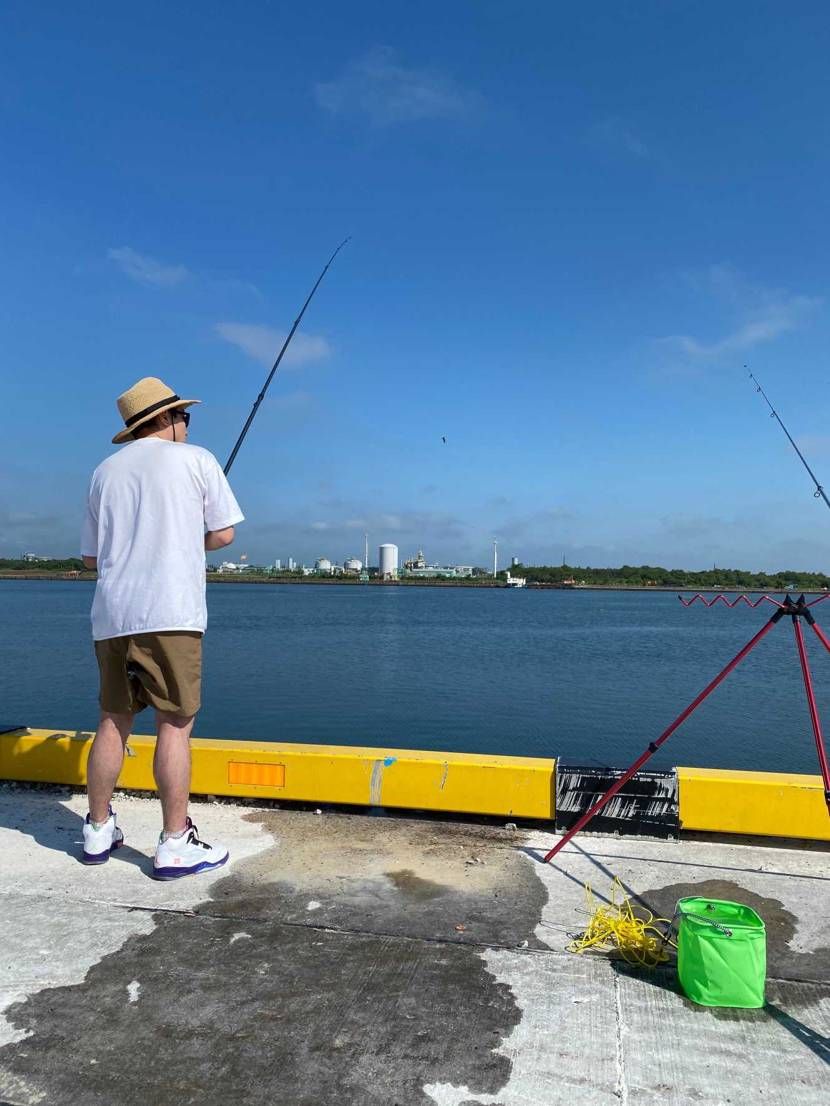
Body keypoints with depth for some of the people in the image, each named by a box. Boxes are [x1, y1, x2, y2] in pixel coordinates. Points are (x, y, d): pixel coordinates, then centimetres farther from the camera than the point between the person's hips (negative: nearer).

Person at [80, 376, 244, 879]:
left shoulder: (105, 471, 16)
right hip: (170, 612, -5)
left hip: (112, 615, 5)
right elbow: (223, 535, 4)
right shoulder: (197, 460, 3)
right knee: (175, 725, -2)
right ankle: (176, 845, 1)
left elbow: (91, 558, 17)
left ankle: (99, 831, 23)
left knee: (114, 720, 14)